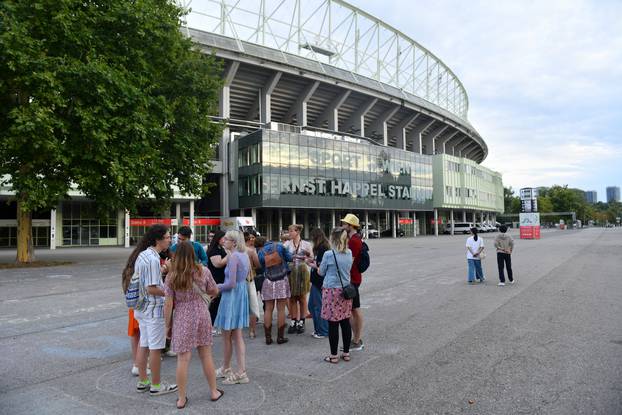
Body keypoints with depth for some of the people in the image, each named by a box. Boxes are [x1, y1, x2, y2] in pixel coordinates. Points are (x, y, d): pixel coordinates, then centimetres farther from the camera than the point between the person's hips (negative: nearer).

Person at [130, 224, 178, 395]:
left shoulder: (142, 255, 8)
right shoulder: (153, 259, -22)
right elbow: (152, 289, -24)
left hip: (142, 307, 9)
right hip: (154, 309, -9)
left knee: (143, 345, 16)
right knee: (155, 348, 2)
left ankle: (142, 382, 27)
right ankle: (156, 385, 14)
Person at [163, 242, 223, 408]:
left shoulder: (172, 276, -10)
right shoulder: (203, 271, -6)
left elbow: (168, 303, -9)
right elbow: (215, 292, 5)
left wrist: (167, 324, 2)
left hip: (182, 319, -2)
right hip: (202, 315, 2)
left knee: (183, 359, 7)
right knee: (206, 355, 14)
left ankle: (182, 399, 18)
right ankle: (214, 392, 27)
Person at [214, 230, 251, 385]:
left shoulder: (233, 257, -19)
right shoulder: (245, 255, 7)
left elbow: (231, 283, -20)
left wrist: (217, 287, -5)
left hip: (231, 295, -9)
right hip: (242, 293, 9)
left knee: (227, 336, 9)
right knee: (237, 336, 12)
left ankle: (226, 369, 25)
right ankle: (241, 372, 13)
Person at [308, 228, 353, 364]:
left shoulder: (328, 254, -12)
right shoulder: (349, 253, 4)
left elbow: (321, 272, 0)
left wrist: (316, 266, 21)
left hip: (332, 291, -5)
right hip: (345, 290, 5)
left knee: (333, 324, 2)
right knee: (345, 322, 11)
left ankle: (334, 355, 10)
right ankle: (346, 353, 20)